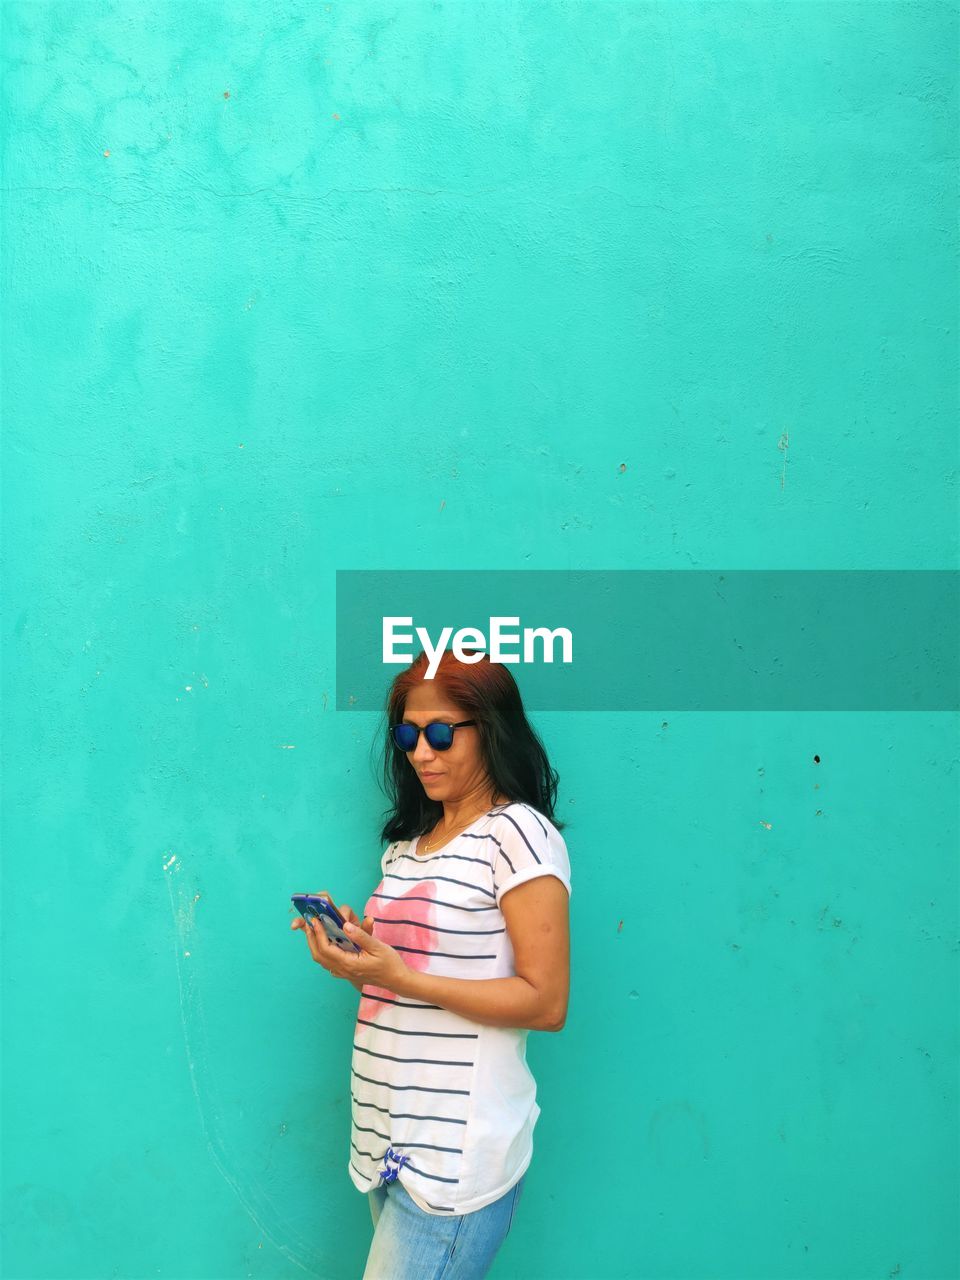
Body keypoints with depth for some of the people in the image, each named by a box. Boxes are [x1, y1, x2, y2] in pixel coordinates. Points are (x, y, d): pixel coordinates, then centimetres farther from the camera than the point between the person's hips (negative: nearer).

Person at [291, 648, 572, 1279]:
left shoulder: (519, 834, -9)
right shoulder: (408, 841, 15)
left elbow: (546, 1003, -14)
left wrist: (399, 977, -19)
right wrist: (358, 954, 1)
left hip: (456, 1152, -7)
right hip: (387, 1135, 7)